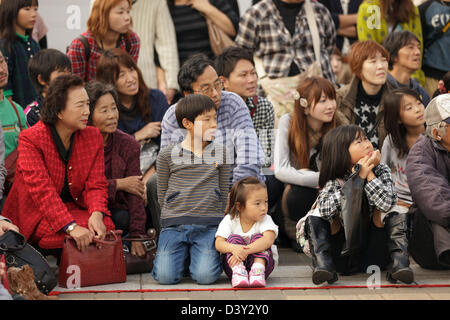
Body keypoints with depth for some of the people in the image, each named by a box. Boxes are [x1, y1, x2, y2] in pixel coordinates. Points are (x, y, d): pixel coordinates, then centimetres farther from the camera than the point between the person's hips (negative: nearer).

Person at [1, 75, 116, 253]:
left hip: (74, 209, 5)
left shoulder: (93, 136, 4)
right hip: (36, 215, -5)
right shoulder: (30, 139, -14)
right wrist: (71, 227, -37)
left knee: (105, 226, -24)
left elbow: (96, 184, -1)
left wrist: (97, 214, -26)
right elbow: (41, 190, -24)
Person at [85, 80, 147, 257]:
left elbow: (135, 195, -5)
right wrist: (119, 184, -14)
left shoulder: (128, 145, 0)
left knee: (123, 218, -31)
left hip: (114, 211, 3)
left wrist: (137, 236, -15)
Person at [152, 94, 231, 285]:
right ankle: (182, 254, 14)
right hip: (174, 225, 0)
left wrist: (216, 223, 8)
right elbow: (162, 195, 9)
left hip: (209, 226, 0)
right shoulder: (168, 154, 3)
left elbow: (223, 192, 12)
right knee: (166, 276, -18)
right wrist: (173, 219, 5)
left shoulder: (220, 152, 8)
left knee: (205, 276, -21)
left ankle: (196, 254, 13)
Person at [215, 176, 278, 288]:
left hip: (262, 260, 0)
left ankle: (258, 270, -38)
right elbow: (219, 243, -17)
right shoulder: (230, 220, -6)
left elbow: (269, 240, -30)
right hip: (233, 264, 0)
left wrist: (244, 251, -44)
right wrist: (233, 248, -42)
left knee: (258, 237, -21)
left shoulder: (265, 220, -9)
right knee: (234, 238, -21)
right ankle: (238, 271, -41)